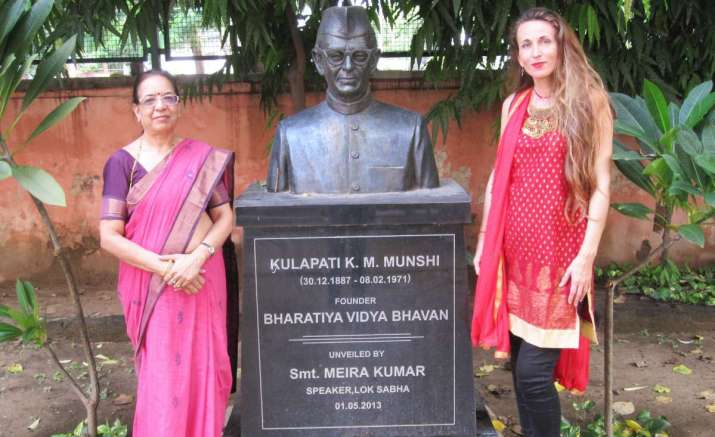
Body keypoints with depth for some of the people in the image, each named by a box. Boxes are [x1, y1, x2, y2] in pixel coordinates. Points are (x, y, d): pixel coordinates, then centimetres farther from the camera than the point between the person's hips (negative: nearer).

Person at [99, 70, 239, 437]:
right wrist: (164, 267, -17)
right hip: (150, 285, -1)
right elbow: (109, 237, -7)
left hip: (202, 279, 2)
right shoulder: (122, 163, -3)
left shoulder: (204, 158, 2)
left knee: (203, 368, 8)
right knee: (160, 374, 4)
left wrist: (196, 258, -15)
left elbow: (225, 217, 2)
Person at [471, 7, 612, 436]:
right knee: (519, 365, 11)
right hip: (515, 249, 5)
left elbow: (600, 185, -7)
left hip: (560, 249, -4)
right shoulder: (514, 105, 10)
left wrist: (587, 256, -13)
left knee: (534, 371, -8)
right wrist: (484, 241, 12)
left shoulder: (590, 100, -3)